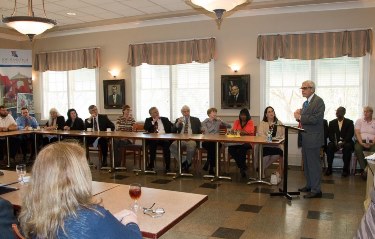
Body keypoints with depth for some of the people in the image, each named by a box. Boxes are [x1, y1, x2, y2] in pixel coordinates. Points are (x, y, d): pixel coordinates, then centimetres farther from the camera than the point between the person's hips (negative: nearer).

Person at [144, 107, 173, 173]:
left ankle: (167, 167, -26)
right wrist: (153, 122, -3)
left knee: (166, 143, -32)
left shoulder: (165, 119, 21)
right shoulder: (148, 120, 19)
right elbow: (145, 128, 1)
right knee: (152, 144, -33)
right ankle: (151, 165, -17)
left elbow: (172, 127, 12)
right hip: (153, 138, 0)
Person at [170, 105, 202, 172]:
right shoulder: (178, 120, 21)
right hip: (180, 140, 2)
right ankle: (183, 161, -11)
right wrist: (178, 123, -6)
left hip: (191, 140, -2)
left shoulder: (196, 120, 18)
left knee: (191, 146, -38)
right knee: (172, 146, -30)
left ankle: (187, 162, -12)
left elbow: (200, 131, 12)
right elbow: (173, 131, 10)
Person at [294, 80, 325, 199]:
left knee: (314, 164, -4)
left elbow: (316, 119, -23)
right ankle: (309, 185, 29)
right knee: (307, 163, 16)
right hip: (305, 138, 9)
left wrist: (300, 117, -17)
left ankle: (316, 190, 4)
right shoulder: (306, 103, 16)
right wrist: (299, 114, -1)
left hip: (313, 138, -9)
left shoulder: (318, 101, -12)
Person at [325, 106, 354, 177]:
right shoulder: (332, 122, 12)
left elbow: (350, 134, -5)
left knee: (348, 147, -35)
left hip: (346, 142, -2)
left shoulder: (349, 122, 6)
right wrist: (335, 142, -17)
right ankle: (329, 168, -25)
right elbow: (330, 135, 4)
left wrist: (343, 142, -23)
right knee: (329, 146, -30)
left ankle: (346, 169, -25)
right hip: (335, 142, 2)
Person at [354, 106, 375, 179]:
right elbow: (357, 133, 1)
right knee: (357, 148, -35)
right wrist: (362, 143, -14)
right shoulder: (359, 121, 14)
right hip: (361, 141, 0)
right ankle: (363, 169, -29)